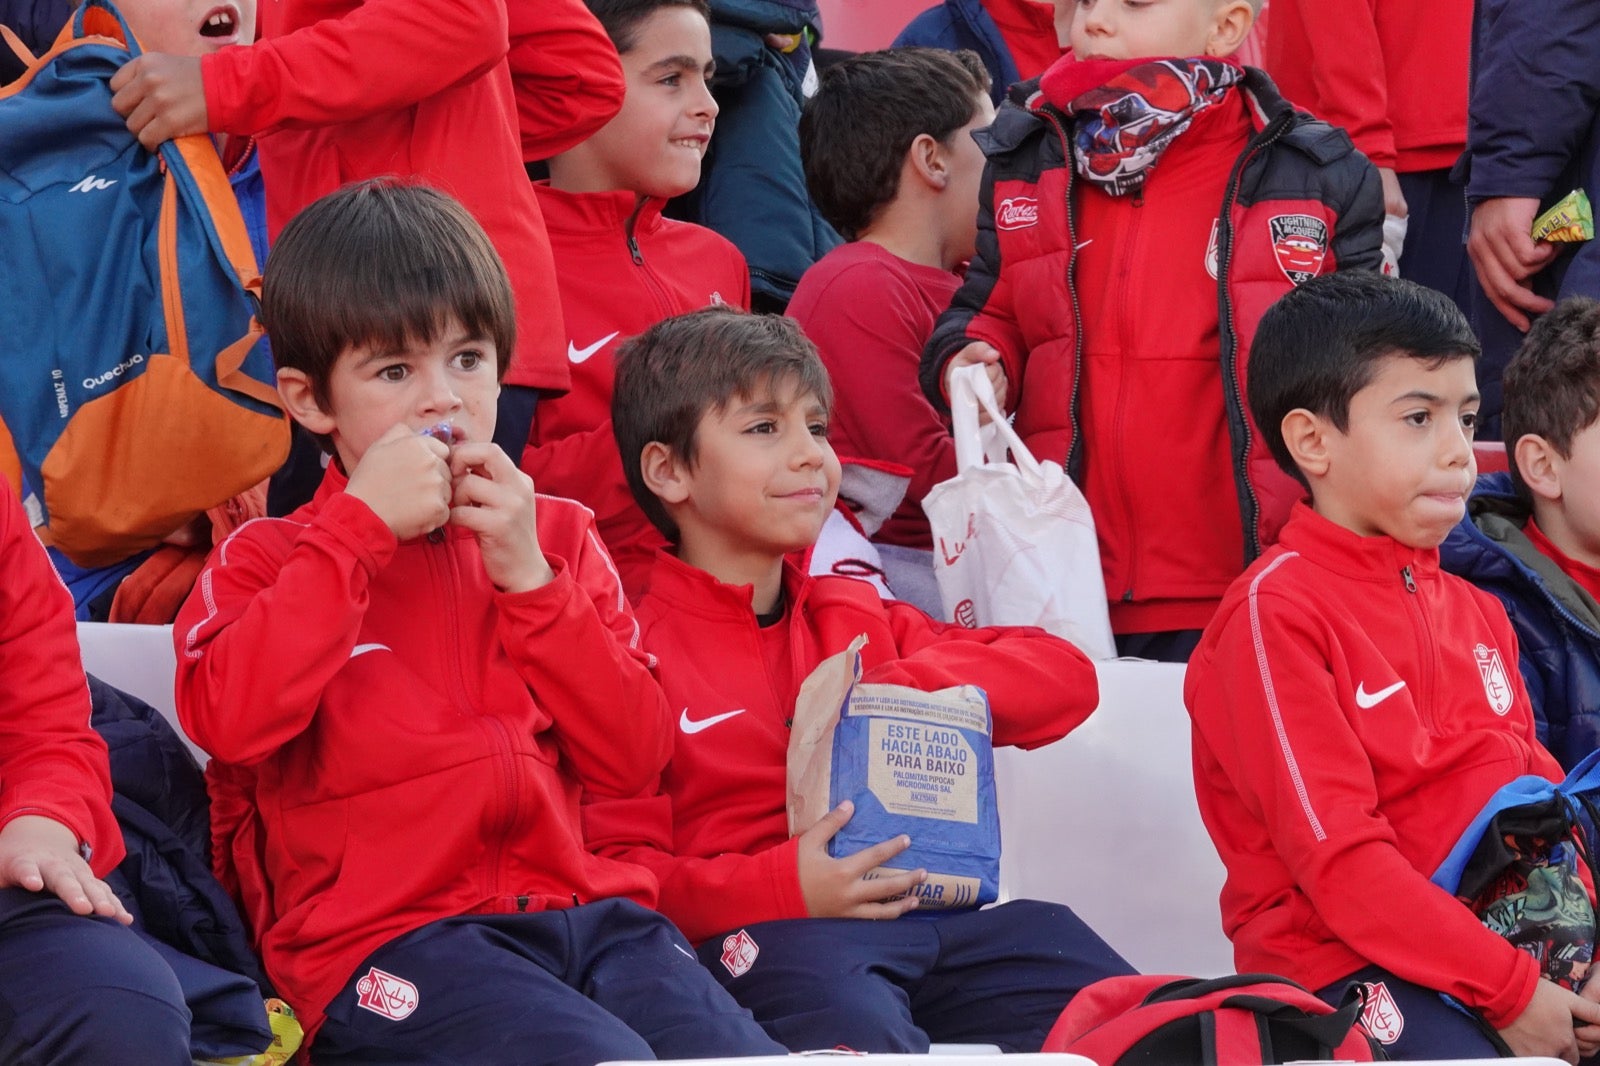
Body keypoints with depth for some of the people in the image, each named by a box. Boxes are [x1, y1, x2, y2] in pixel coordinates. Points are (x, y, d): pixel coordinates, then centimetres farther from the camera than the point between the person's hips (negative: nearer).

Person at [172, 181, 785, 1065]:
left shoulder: (553, 536, 20)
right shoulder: (268, 561, 9)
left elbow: (633, 757, 10)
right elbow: (228, 722, -14)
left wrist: (530, 577, -1)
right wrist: (361, 525, -10)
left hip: (578, 908, 4)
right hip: (388, 939, -4)